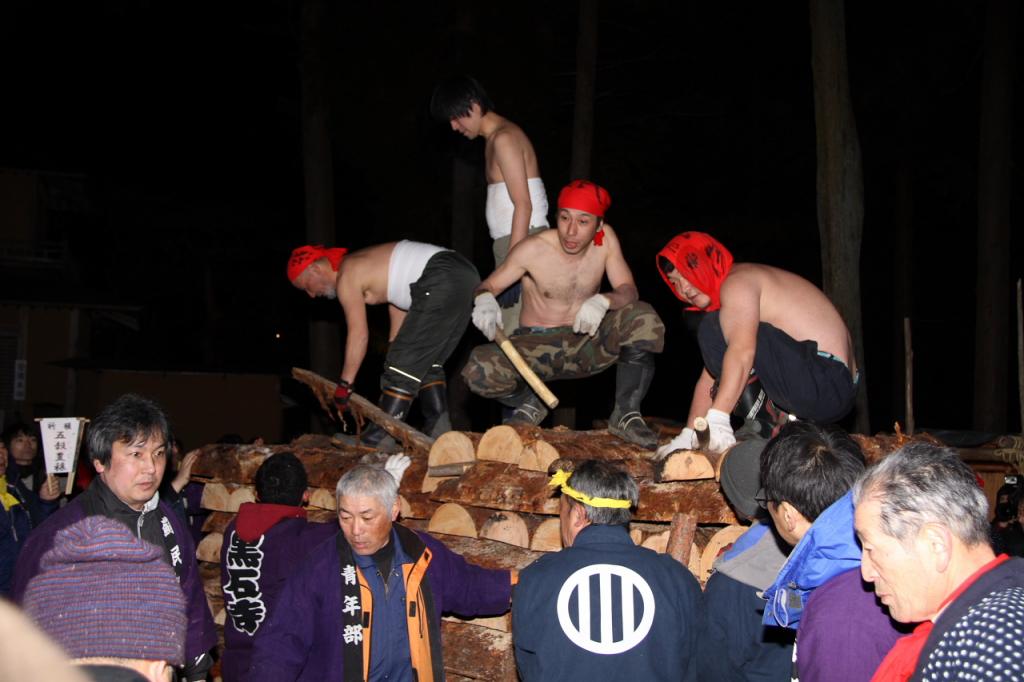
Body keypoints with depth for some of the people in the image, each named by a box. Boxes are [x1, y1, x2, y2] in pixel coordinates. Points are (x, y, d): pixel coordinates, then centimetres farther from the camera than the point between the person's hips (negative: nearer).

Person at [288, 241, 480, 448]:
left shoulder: (346, 277, -1)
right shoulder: (365, 265, 27)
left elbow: (359, 335, -4)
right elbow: (400, 315, 26)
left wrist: (344, 385, 2)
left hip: (441, 281, -10)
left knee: (405, 361, -4)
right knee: (428, 362, 19)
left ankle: (381, 438, -2)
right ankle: (438, 432, 17)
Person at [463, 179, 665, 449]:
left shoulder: (605, 238, -7)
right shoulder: (533, 249, -14)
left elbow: (629, 290, -11)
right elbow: (486, 287, -7)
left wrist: (603, 301, -35)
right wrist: (484, 300, -33)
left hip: (587, 345, 2)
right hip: (537, 347, -1)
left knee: (643, 319, -27)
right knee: (479, 370, -32)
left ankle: (626, 414, -7)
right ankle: (530, 405, 5)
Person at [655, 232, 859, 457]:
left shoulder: (738, 281, -8)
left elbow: (742, 352, -26)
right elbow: (709, 377, 20)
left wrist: (716, 420, -33)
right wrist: (688, 435, 13)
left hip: (824, 381, -10)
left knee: (717, 329, -17)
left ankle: (766, 423, -13)